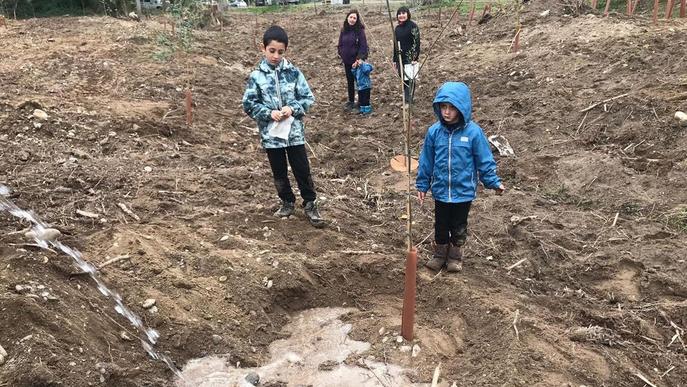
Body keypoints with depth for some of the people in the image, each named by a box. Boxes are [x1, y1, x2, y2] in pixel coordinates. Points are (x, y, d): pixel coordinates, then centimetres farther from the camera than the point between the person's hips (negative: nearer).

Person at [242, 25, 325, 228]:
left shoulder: (293, 72, -3)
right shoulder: (257, 76, -5)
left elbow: (308, 98, 1)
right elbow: (249, 104, -3)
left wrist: (293, 108, -16)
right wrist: (269, 113, -17)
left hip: (294, 131, 0)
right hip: (270, 134, 0)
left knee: (302, 170, 5)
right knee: (279, 172, 14)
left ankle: (310, 204, 20)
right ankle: (288, 202, 32)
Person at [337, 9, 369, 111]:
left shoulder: (359, 30, -12)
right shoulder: (344, 30, 3)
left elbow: (363, 46, -15)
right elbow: (340, 44, 11)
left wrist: (360, 58, -22)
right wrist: (341, 54, -1)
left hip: (356, 61, -5)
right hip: (347, 61, 5)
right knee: (349, 81, 15)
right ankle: (351, 101, 28)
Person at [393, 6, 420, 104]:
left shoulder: (413, 26, -7)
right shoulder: (397, 28, 13)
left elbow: (416, 42, -12)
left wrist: (415, 58, -18)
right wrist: (394, 59, 17)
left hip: (410, 58, -6)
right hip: (400, 58, 6)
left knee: (409, 79, -3)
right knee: (403, 79, 9)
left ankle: (408, 101, 2)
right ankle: (406, 99, 18)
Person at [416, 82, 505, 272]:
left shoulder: (473, 132, -16)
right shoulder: (434, 131, -9)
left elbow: (484, 161, -6)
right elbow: (426, 161, 1)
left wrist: (494, 182, -6)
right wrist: (422, 185, 5)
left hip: (463, 192, -1)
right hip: (440, 191, 2)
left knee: (459, 227, 17)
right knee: (440, 225, 18)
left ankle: (455, 256, 39)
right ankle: (440, 254, 40)